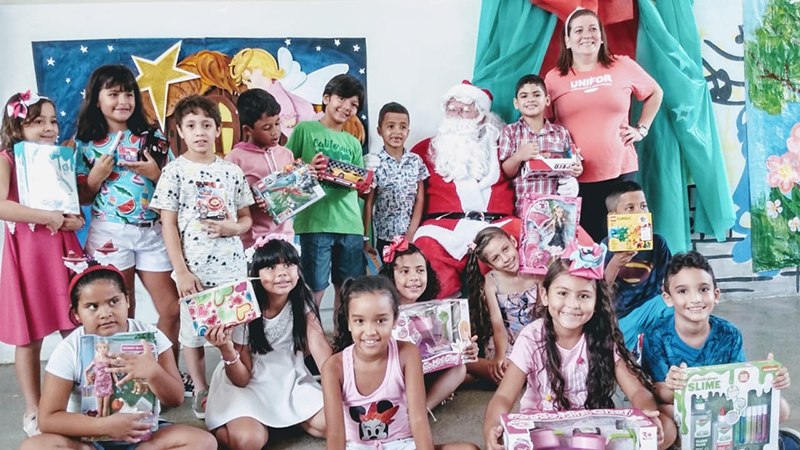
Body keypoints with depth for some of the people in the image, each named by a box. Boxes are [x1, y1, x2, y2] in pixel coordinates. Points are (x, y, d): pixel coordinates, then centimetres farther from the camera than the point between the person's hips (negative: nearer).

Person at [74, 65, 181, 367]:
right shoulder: (86, 142, 3)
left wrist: (155, 174, -13)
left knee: (172, 310, 2)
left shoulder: (152, 135, 5)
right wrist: (96, 175, -12)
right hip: (110, 234, -1)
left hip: (152, 233, 2)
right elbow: (82, 198, 5)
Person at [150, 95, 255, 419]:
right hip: (194, 268, -2)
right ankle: (200, 390, 26)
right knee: (193, 331, 8)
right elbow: (169, 225, -4)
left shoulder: (231, 171, 5)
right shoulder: (174, 171, -2)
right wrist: (181, 271, -10)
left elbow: (246, 218, 11)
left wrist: (232, 228, -13)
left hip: (232, 265, 2)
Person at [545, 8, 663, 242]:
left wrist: (641, 129, 10)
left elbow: (655, 94, 20)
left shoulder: (623, 66, 5)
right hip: (575, 177, -1)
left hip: (620, 171, 1)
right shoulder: (554, 78, 3)